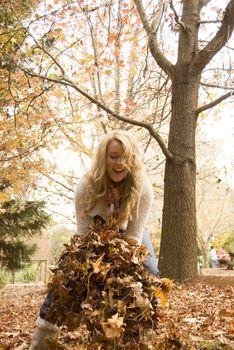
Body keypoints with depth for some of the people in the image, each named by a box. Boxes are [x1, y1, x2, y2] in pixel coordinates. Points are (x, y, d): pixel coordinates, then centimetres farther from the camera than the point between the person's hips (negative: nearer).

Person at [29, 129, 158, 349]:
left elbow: (134, 235, -29)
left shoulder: (143, 187, -33)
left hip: (127, 233, 0)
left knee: (150, 272, -17)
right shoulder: (86, 185, -33)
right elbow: (84, 233, -26)